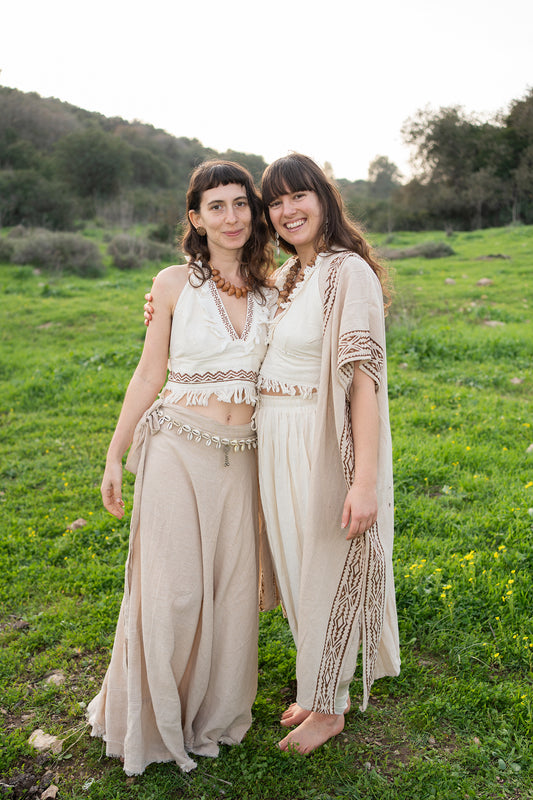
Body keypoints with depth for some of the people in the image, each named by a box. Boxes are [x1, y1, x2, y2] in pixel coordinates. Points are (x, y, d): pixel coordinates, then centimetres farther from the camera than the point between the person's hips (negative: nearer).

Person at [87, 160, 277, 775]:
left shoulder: (271, 288, 7)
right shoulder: (175, 284, -2)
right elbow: (149, 374, 1)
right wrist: (114, 458, 1)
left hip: (242, 454, 3)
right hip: (179, 448, -3)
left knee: (232, 586, 11)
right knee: (172, 588, 4)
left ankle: (215, 712, 35)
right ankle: (151, 718, 30)